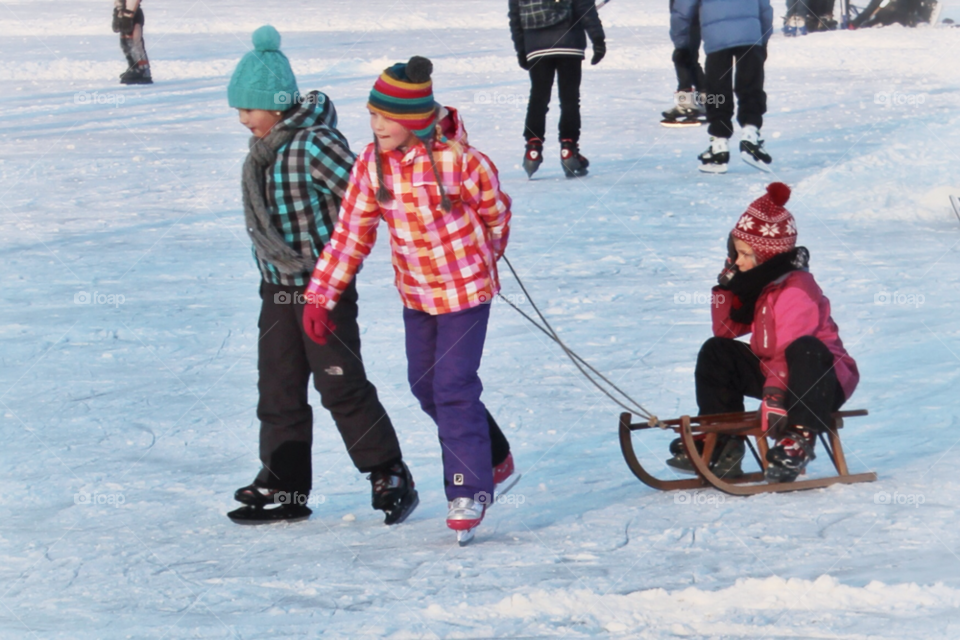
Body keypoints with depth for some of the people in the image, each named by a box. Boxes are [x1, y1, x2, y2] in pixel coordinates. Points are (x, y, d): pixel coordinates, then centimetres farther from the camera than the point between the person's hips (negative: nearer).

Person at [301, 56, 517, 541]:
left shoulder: (460, 161, -21)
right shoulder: (371, 164, -8)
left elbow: (496, 214, -3)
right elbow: (351, 233, -2)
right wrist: (320, 296, -5)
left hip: (466, 290, -6)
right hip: (415, 293, 6)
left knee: (454, 387, -10)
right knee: (425, 386, 13)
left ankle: (468, 491, 0)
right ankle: (496, 461, 32)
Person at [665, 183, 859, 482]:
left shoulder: (796, 290, -23)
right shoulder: (756, 284, 6)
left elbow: (786, 353, -31)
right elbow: (725, 330, 12)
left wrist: (774, 400, -38)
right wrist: (727, 289, -2)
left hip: (822, 379, -9)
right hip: (771, 371, 9)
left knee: (805, 350, -41)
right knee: (716, 352, 3)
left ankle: (800, 438, -40)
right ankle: (720, 441, 0)